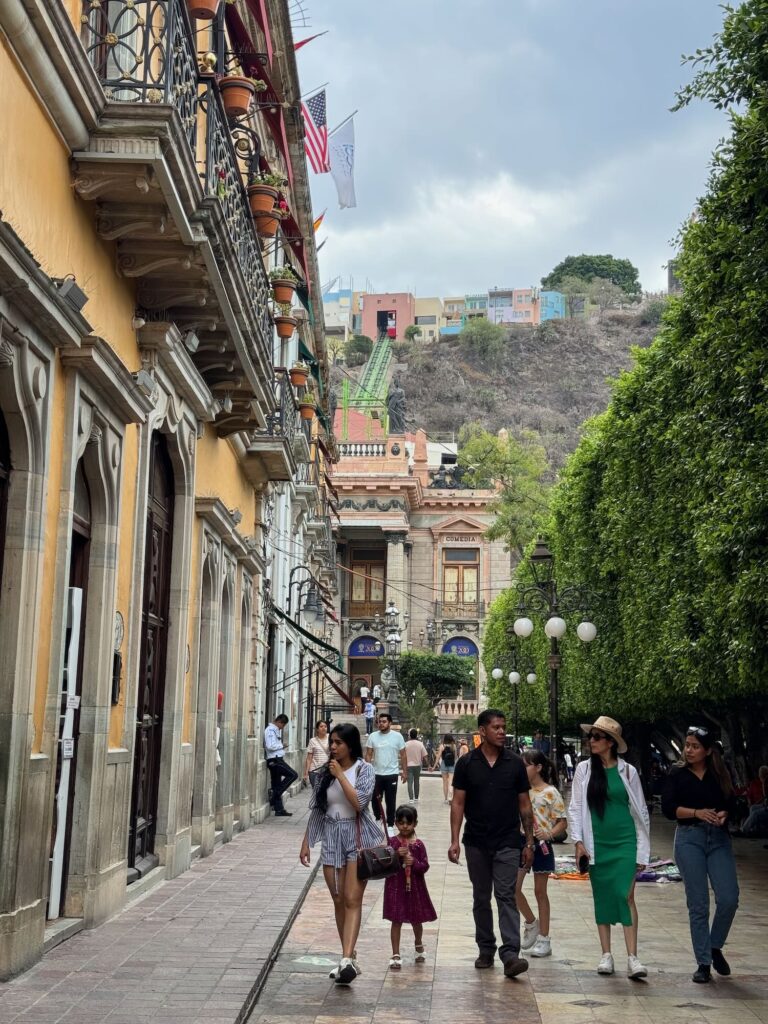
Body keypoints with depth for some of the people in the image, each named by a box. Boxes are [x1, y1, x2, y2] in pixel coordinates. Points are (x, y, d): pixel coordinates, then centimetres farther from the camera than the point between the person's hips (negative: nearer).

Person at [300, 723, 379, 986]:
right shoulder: (326, 772, 9)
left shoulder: (364, 769, -4)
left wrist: (340, 775, -16)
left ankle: (347, 959, -20)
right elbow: (316, 810, 13)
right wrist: (306, 842, 11)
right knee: (339, 901, 7)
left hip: (356, 838, -5)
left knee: (352, 900, -11)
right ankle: (350, 959, 16)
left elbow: (359, 802, -18)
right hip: (331, 839, 5)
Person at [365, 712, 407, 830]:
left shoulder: (397, 736, -4)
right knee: (376, 799, 11)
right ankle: (377, 818, 33)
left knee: (390, 801, 3)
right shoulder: (373, 736, -1)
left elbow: (403, 755, 2)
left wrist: (404, 771, -1)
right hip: (376, 774, 2)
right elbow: (368, 755, 3)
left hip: (391, 774, -2)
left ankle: (390, 825, 12)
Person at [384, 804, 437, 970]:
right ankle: (395, 955, 5)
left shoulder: (419, 845, -3)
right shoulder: (392, 843, -3)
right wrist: (396, 855, -21)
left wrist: (414, 862, -21)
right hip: (396, 886, -1)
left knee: (416, 919, 15)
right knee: (396, 920, -1)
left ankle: (418, 945, 42)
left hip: (414, 886, 1)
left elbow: (425, 866, -4)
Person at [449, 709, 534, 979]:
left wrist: (529, 842, 3)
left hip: (507, 843, -1)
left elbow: (524, 805, 6)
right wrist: (454, 840, -7)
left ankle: (510, 953, -14)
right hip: (476, 843, 1)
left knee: (506, 896, -9)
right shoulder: (467, 763, 0)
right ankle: (486, 949, 23)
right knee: (481, 898, 11)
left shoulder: (515, 763, 1)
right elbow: (458, 803, 1)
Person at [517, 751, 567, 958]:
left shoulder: (550, 792, -9)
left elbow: (562, 822, -9)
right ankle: (531, 923, 22)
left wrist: (549, 834, -25)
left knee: (540, 892, 4)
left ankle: (544, 939, 13)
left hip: (541, 845, -5)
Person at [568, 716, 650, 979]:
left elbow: (641, 812, 6)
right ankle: (606, 955, 16)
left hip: (625, 842, -2)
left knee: (625, 895, -11)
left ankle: (632, 958, -12)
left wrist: (642, 851, 4)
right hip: (597, 844, 2)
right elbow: (575, 807, 6)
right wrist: (578, 841, -4)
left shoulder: (627, 771, 1)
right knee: (602, 898, 7)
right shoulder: (584, 769, 4)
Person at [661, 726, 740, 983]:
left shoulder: (720, 775, 9)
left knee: (729, 898, -8)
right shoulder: (677, 775, 3)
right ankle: (703, 963, 8)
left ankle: (715, 947, 18)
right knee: (698, 904, 0)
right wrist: (697, 812, -19)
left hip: (719, 838, 2)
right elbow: (668, 807, -6)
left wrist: (723, 814, -13)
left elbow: (731, 803, 9)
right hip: (689, 839, -2)